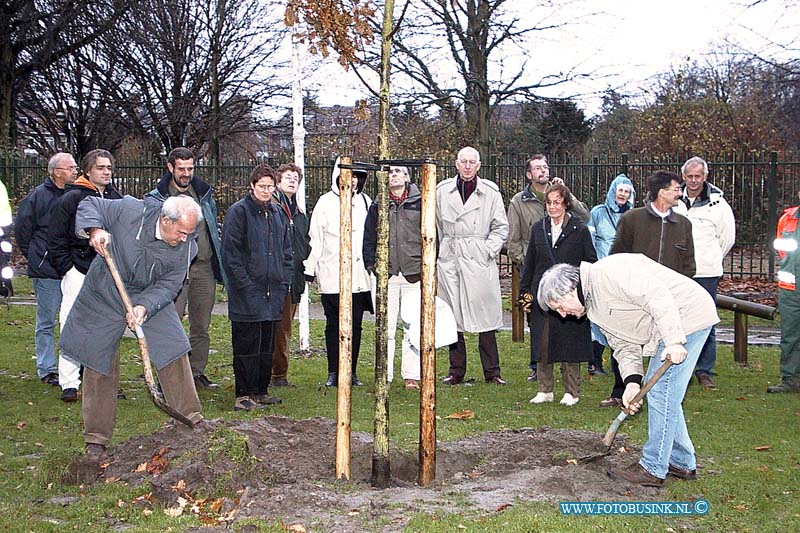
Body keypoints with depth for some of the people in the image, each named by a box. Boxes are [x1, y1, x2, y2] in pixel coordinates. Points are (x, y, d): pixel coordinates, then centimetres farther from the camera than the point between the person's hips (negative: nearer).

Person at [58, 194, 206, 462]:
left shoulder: (184, 249, -17)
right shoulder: (131, 211, -26)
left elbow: (167, 287, -14)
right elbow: (89, 205, -12)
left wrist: (144, 307, -32)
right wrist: (95, 230, -32)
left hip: (151, 298, 2)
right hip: (104, 296, -2)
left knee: (174, 352, -8)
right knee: (99, 364, 1)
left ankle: (191, 420, 6)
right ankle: (96, 439, 12)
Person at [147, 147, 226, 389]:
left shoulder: (204, 193, 14)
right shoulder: (157, 198, 0)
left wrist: (218, 259, 18)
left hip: (204, 267, 5)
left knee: (201, 325, 10)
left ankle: (197, 371, 20)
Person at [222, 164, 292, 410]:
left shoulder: (276, 212, 15)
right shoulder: (239, 211, -7)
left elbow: (286, 250, 21)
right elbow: (230, 252, -11)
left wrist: (284, 280, 10)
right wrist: (245, 284, -15)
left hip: (273, 292, 7)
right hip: (247, 295, -7)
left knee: (267, 344, 12)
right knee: (246, 344, -3)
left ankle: (261, 391, 21)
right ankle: (244, 396, 3)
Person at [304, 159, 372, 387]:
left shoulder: (365, 201, 11)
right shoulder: (326, 202, 1)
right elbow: (315, 238, 1)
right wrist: (310, 268, -2)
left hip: (360, 276, 3)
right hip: (332, 275, -3)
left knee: (355, 325, 5)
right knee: (333, 325, 4)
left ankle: (351, 372, 13)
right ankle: (333, 373, 10)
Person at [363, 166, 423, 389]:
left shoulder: (420, 203, 7)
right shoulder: (377, 207, 11)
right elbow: (369, 239, 14)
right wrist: (371, 265, 4)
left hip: (414, 273, -1)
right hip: (385, 274, 1)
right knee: (385, 328, 1)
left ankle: (411, 375, 8)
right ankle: (384, 376, 7)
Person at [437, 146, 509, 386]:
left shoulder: (490, 192, 3)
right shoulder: (442, 191, 6)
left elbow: (501, 227, 7)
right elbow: (434, 225, 12)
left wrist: (489, 250, -4)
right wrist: (438, 252, 5)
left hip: (480, 261, -1)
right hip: (449, 260, 1)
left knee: (486, 316, -1)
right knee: (451, 316, 4)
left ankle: (491, 371, 8)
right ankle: (456, 370, 14)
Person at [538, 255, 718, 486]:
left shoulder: (607, 273, -20)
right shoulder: (594, 307, 12)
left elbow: (656, 295, -28)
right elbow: (624, 345, 9)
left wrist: (673, 341, -32)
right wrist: (632, 380, -7)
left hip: (687, 318, -11)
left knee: (662, 393, -9)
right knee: (660, 393, 14)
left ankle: (653, 469, -3)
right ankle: (683, 463, 24)